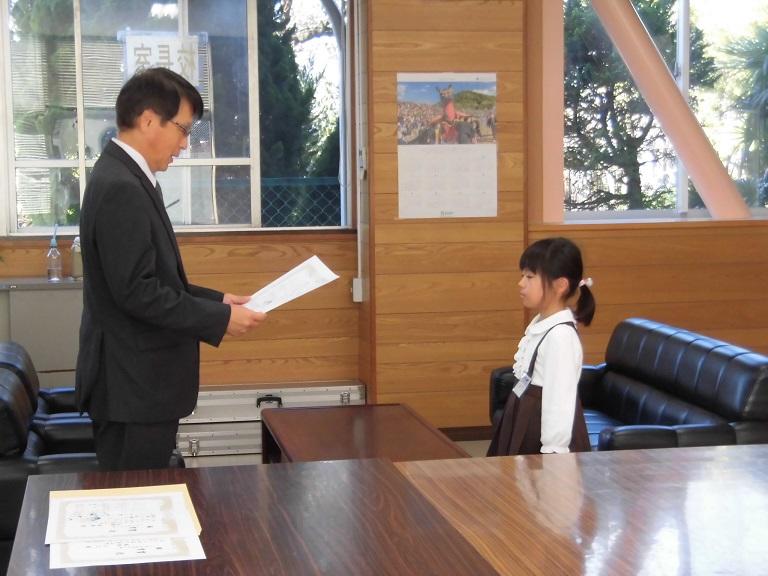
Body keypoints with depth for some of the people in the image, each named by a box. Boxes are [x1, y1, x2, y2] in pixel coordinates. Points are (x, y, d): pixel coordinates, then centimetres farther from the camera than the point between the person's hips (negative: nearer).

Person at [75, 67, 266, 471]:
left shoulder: (125, 178, 12)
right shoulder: (121, 188, -20)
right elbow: (136, 292, -24)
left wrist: (216, 299, 11)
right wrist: (219, 319, -16)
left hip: (137, 378, 10)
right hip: (132, 384, -10)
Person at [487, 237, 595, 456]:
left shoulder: (561, 335, -21)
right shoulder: (541, 325, 7)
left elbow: (560, 399, -23)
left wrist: (553, 451, -23)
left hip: (544, 426, -9)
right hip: (524, 422, 10)